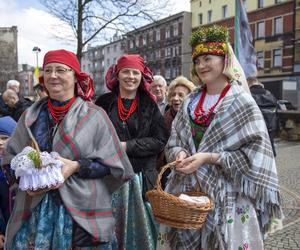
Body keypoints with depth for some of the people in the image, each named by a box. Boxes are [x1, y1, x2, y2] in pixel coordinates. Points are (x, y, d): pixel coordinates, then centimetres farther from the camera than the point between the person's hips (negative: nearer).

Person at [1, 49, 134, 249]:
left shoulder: (93, 115, -4)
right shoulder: (31, 116, 7)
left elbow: (112, 163, -4)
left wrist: (77, 167, -17)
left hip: (82, 211, -2)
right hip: (35, 210, 3)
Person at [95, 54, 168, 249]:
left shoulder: (150, 105, 5)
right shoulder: (104, 103, 4)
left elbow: (160, 141, -4)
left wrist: (126, 146, -13)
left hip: (141, 178, 0)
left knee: (140, 228, 8)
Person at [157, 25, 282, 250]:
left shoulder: (242, 102, -7)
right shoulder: (191, 102, 9)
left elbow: (255, 153, -11)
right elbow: (174, 141, 11)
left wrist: (209, 158, -19)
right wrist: (180, 154, -12)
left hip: (225, 193, -4)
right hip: (187, 189, 5)